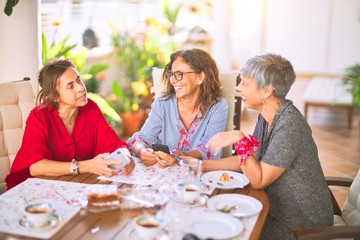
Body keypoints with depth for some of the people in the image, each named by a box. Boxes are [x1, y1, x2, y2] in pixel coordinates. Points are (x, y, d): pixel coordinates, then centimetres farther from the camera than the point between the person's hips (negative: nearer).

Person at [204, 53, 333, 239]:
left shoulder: (289, 125, -27)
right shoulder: (266, 117, 0)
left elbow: (258, 180, -22)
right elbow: (248, 160, 8)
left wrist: (240, 139, -28)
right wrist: (204, 165, 1)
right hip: (278, 209, 7)